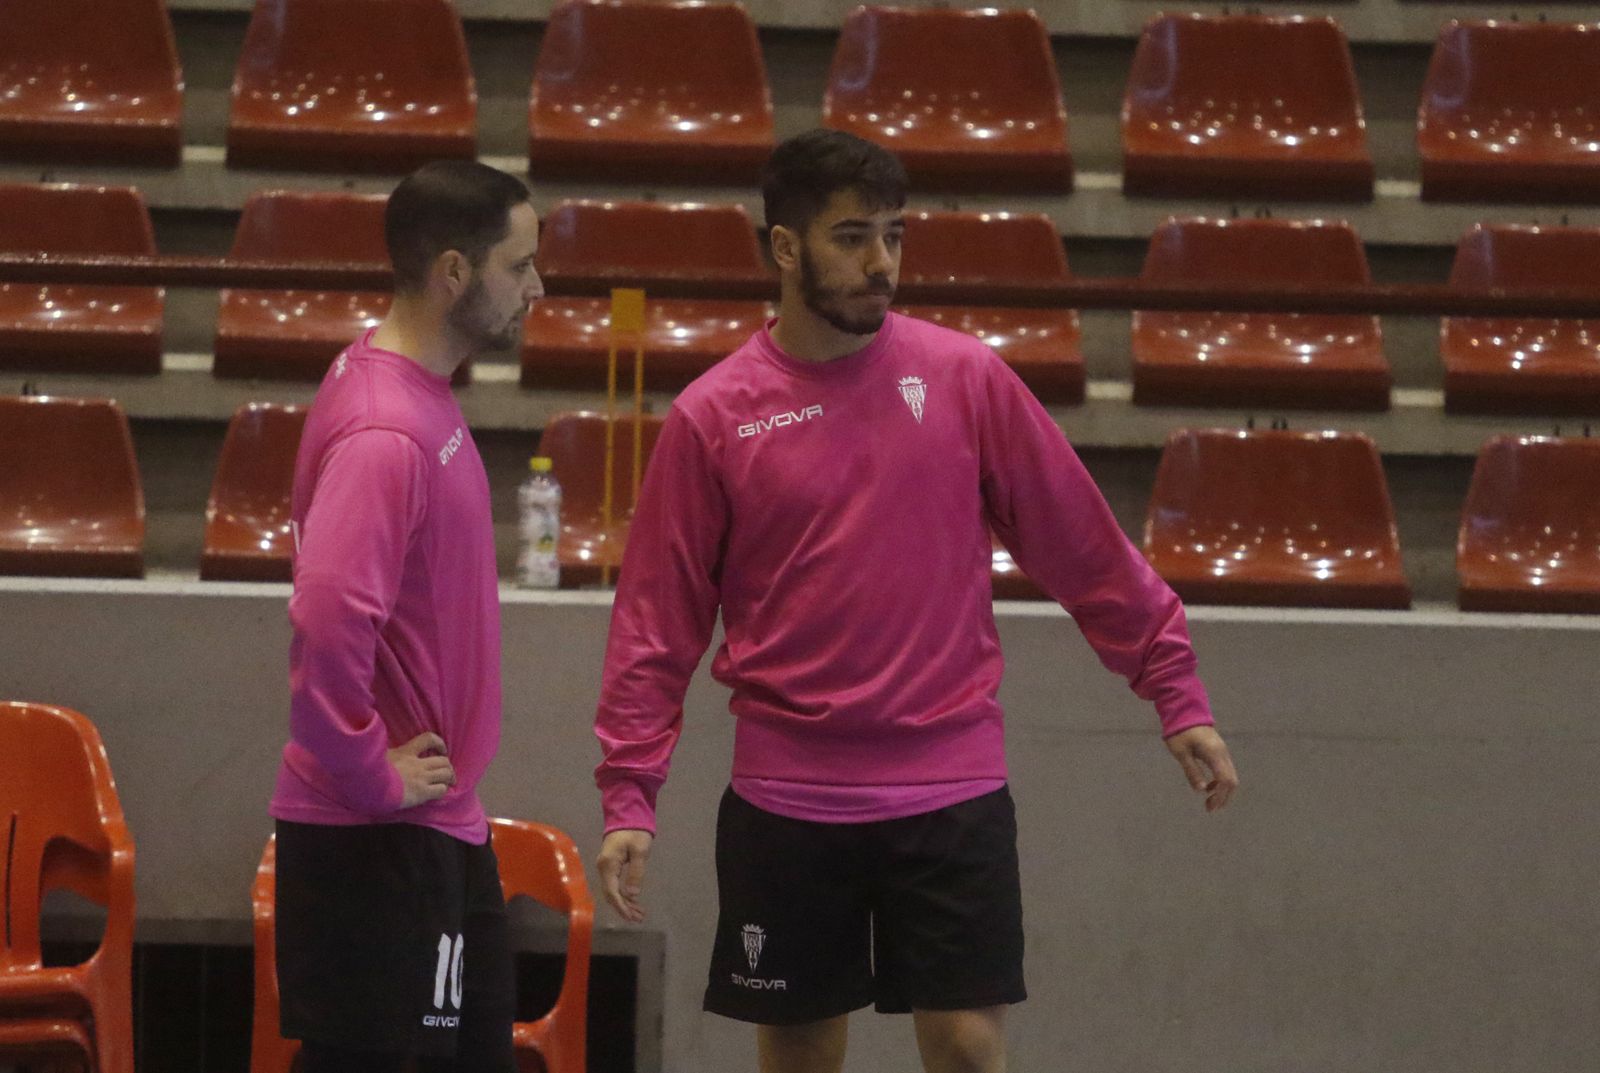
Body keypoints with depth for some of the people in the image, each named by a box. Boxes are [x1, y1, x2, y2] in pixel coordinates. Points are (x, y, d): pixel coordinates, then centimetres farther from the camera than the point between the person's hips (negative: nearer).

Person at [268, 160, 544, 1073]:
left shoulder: (426, 400, 10)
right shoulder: (384, 431, -21)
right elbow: (328, 623, -31)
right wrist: (371, 775, -21)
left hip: (444, 827, 10)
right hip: (379, 843, -10)